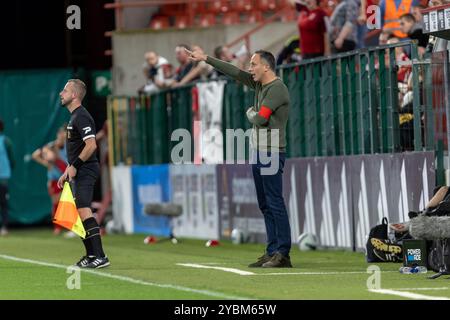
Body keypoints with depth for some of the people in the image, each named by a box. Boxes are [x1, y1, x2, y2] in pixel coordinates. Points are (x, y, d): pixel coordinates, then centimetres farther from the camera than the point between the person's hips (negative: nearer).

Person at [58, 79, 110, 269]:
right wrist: (67, 173, 24)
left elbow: (91, 145, -24)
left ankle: (100, 257, -25)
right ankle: (91, 255, 19)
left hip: (85, 172, -11)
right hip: (78, 174, 11)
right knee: (79, 214, 14)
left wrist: (74, 166, -21)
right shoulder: (74, 116, 20)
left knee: (83, 210, -20)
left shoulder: (81, 117, -13)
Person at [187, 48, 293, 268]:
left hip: (272, 153, -10)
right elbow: (233, 72, 21)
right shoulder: (259, 84, 14)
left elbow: (260, 119, -19)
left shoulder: (277, 89, -13)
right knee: (265, 205, 9)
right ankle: (272, 252, 11)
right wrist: (205, 58, 23)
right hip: (258, 151, 10)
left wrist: (250, 112, 2)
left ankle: (283, 254, -14)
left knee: (275, 203, -12)